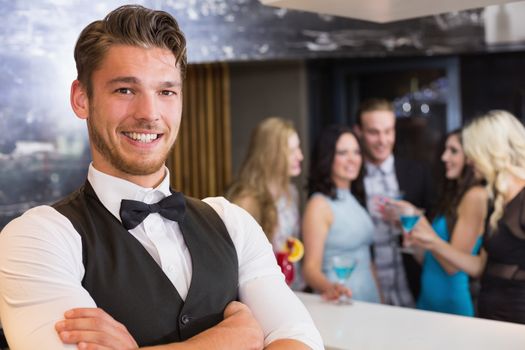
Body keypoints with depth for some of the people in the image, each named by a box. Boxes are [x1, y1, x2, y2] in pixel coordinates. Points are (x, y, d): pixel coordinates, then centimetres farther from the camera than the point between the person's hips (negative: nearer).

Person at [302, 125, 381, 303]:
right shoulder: (319, 204, -13)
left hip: (370, 297, 7)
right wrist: (329, 288, -37)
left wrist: (380, 300, 10)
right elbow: (311, 268, -18)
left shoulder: (354, 200, 11)